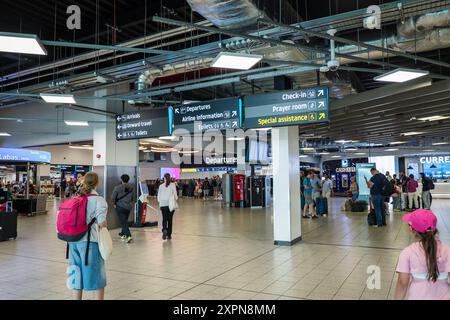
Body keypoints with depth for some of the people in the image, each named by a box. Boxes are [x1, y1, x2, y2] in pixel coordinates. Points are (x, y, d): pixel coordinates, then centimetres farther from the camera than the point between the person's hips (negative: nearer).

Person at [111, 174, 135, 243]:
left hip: (120, 207, -5)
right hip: (128, 207, 5)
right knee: (124, 221, 21)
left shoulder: (117, 188, -13)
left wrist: (115, 203, 6)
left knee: (123, 222, -4)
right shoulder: (131, 188, 1)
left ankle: (128, 236, -17)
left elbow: (113, 197, -11)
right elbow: (133, 198, 8)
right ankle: (123, 234, 36)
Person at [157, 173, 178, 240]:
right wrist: (175, 199, 11)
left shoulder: (161, 186, 1)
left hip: (163, 204, 1)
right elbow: (175, 194, -4)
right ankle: (169, 234, 11)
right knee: (170, 219, 8)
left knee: (164, 218, 8)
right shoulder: (173, 185, -4)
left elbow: (159, 196, 5)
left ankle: (164, 230, -19)